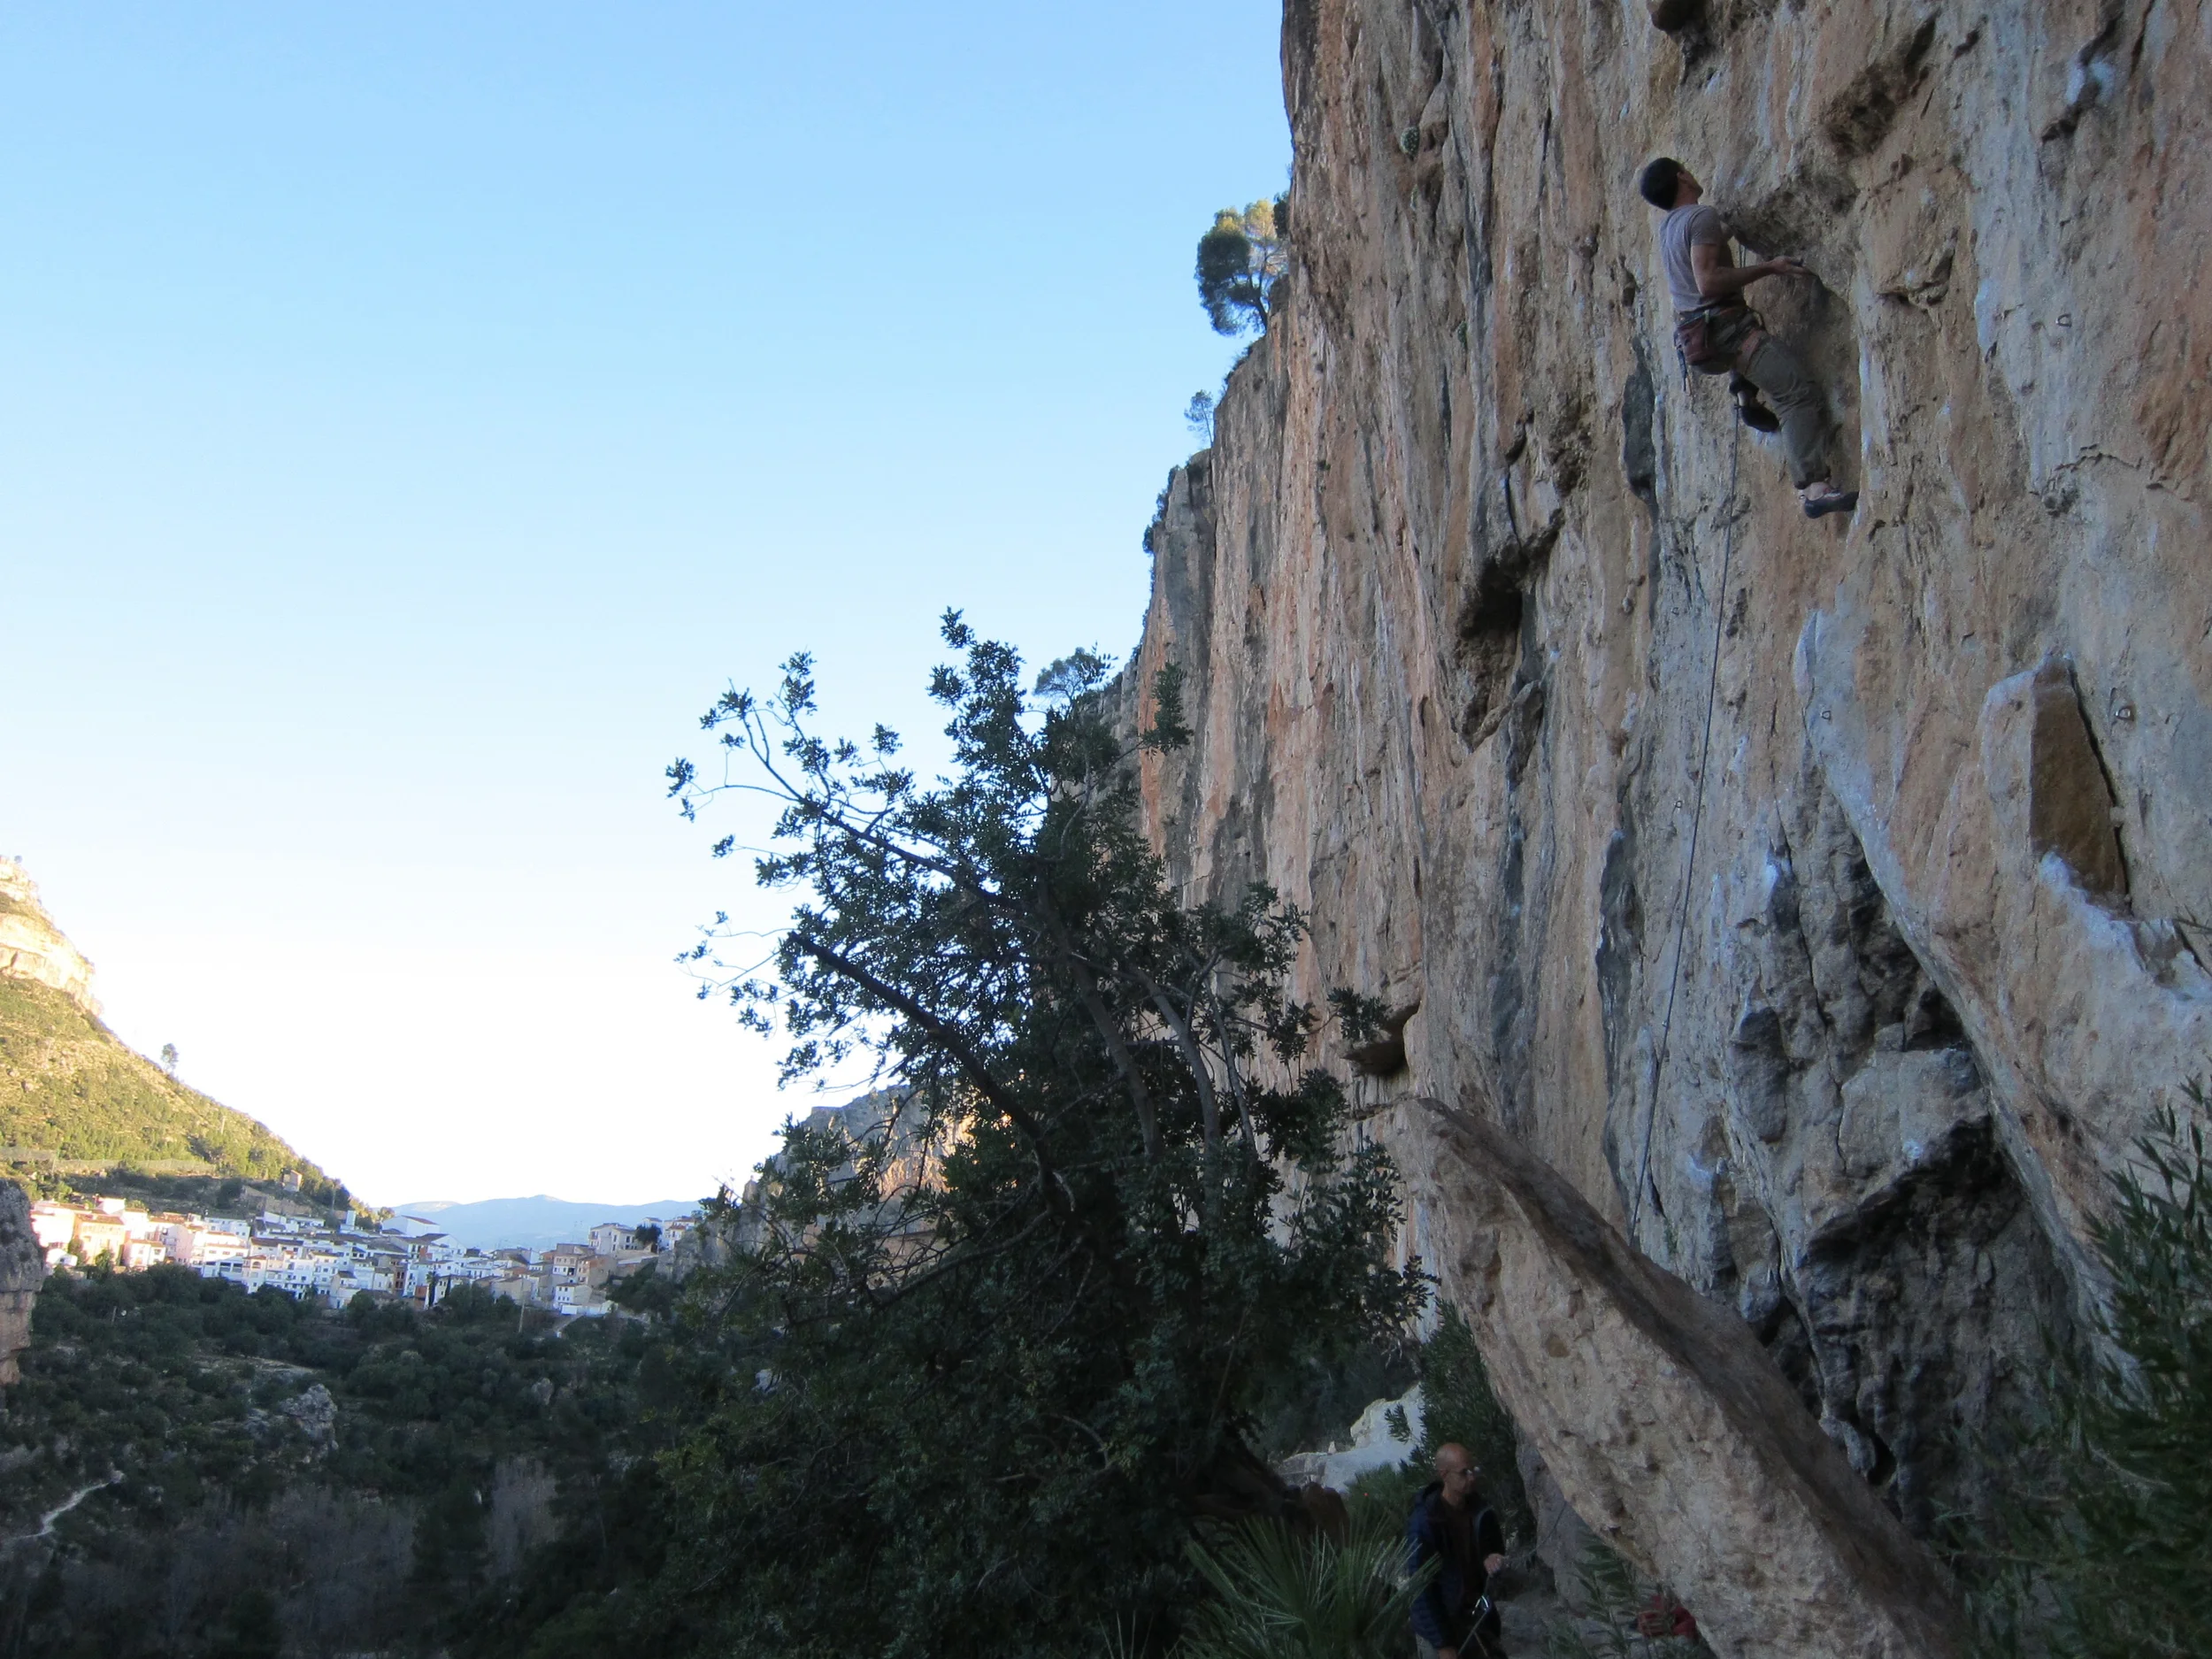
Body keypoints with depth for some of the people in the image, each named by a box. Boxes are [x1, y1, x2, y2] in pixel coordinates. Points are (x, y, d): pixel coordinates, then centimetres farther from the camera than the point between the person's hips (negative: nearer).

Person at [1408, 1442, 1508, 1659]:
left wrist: (1492, 1557, -8)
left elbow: (1493, 1544, 16)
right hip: (1439, 1628, -6)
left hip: (1477, 1620, 6)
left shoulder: (1478, 1509, -3)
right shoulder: (1424, 1523, -22)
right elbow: (1421, 1588, -20)